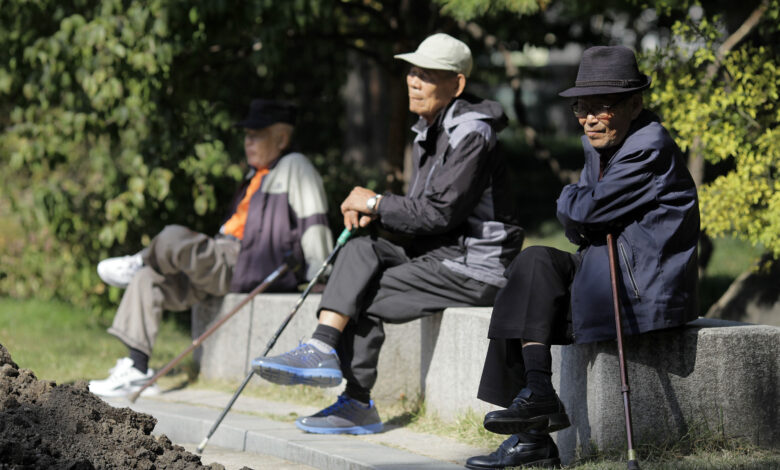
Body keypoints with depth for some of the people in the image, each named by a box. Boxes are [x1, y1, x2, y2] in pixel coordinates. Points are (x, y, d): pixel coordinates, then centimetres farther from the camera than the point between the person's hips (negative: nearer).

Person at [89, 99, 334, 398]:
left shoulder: (294, 167, -3)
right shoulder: (257, 175, 26)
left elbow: (313, 224, -9)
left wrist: (319, 280, -15)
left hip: (246, 268, -10)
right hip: (224, 258, 10)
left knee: (173, 239, -27)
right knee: (148, 281, 0)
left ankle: (140, 262, 7)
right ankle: (136, 368, -2)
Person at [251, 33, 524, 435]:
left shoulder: (471, 134, -14)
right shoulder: (428, 132, 17)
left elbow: (441, 212, -20)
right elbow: (420, 209, 19)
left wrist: (376, 203, -9)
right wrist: (372, 213, -1)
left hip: (475, 267, -9)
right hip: (441, 257, 9)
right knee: (362, 251, -11)